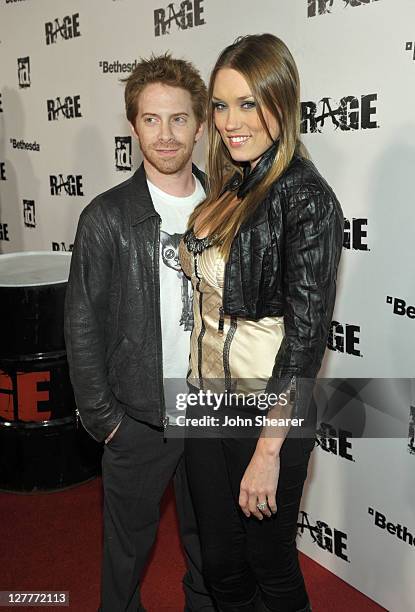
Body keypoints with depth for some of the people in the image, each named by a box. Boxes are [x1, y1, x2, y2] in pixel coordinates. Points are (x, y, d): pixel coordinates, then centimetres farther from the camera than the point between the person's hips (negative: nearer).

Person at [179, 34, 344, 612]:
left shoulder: (306, 197, -17)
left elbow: (306, 334, -19)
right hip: (207, 400, 7)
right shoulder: (229, 187, 5)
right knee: (220, 564, 22)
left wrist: (269, 451, -18)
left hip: (268, 409, -7)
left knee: (271, 565, 16)